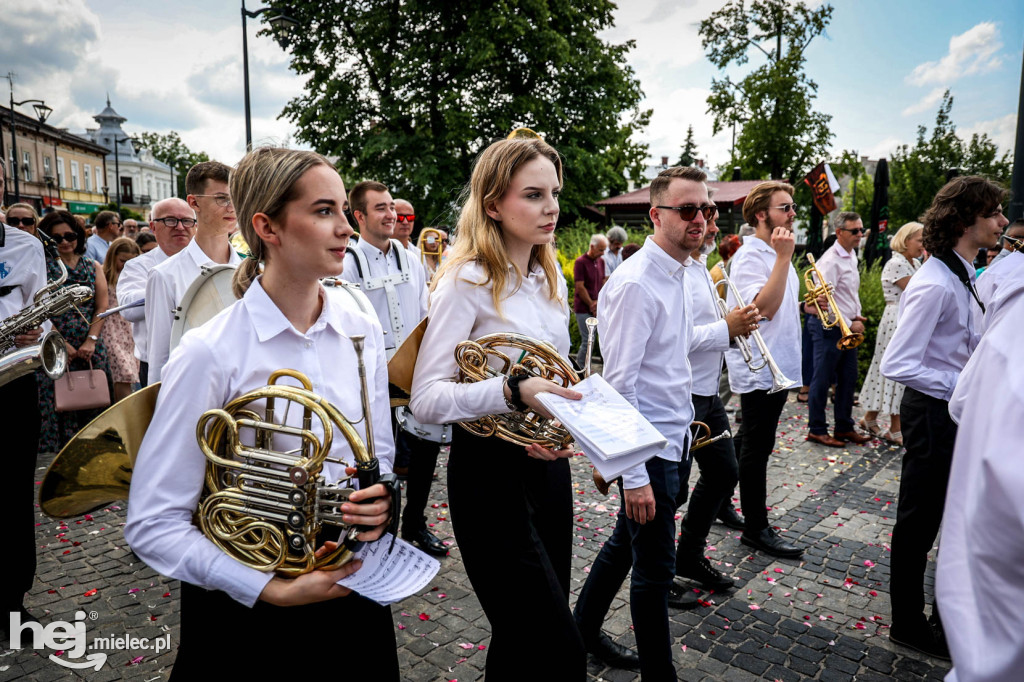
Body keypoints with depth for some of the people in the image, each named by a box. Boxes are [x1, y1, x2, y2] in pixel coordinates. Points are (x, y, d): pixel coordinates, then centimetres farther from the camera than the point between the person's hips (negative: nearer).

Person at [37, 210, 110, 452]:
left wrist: (91, 341, -7)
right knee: (54, 405, -4)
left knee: (90, 405, 5)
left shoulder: (93, 267, 12)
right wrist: (62, 344, -13)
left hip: (91, 350, 3)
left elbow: (102, 306, 5)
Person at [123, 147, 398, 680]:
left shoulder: (362, 333, -3)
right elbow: (153, 525, -15)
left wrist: (379, 497, -13)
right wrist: (270, 590, -22)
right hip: (248, 609, -4)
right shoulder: (210, 353, -18)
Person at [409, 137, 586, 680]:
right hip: (490, 470, -7)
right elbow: (425, 398, -20)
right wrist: (514, 392, -34)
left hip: (546, 461, 7)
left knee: (526, 638, 19)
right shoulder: (468, 281, -15)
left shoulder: (551, 278, 9)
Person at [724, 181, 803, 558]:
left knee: (750, 441, 18)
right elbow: (763, 307, -29)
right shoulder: (751, 255, -15)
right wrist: (784, 257, -29)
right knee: (757, 447, 0)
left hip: (778, 367, 10)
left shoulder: (775, 254, 16)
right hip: (758, 368, -10)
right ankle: (756, 529, 13)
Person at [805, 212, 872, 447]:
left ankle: (844, 428, 25)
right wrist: (850, 324, -17)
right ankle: (817, 430, 10)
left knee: (848, 378, 13)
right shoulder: (831, 260, -16)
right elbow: (826, 300, -21)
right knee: (822, 380, 0)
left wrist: (857, 316, 7)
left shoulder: (852, 256, 14)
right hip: (830, 327, -9)